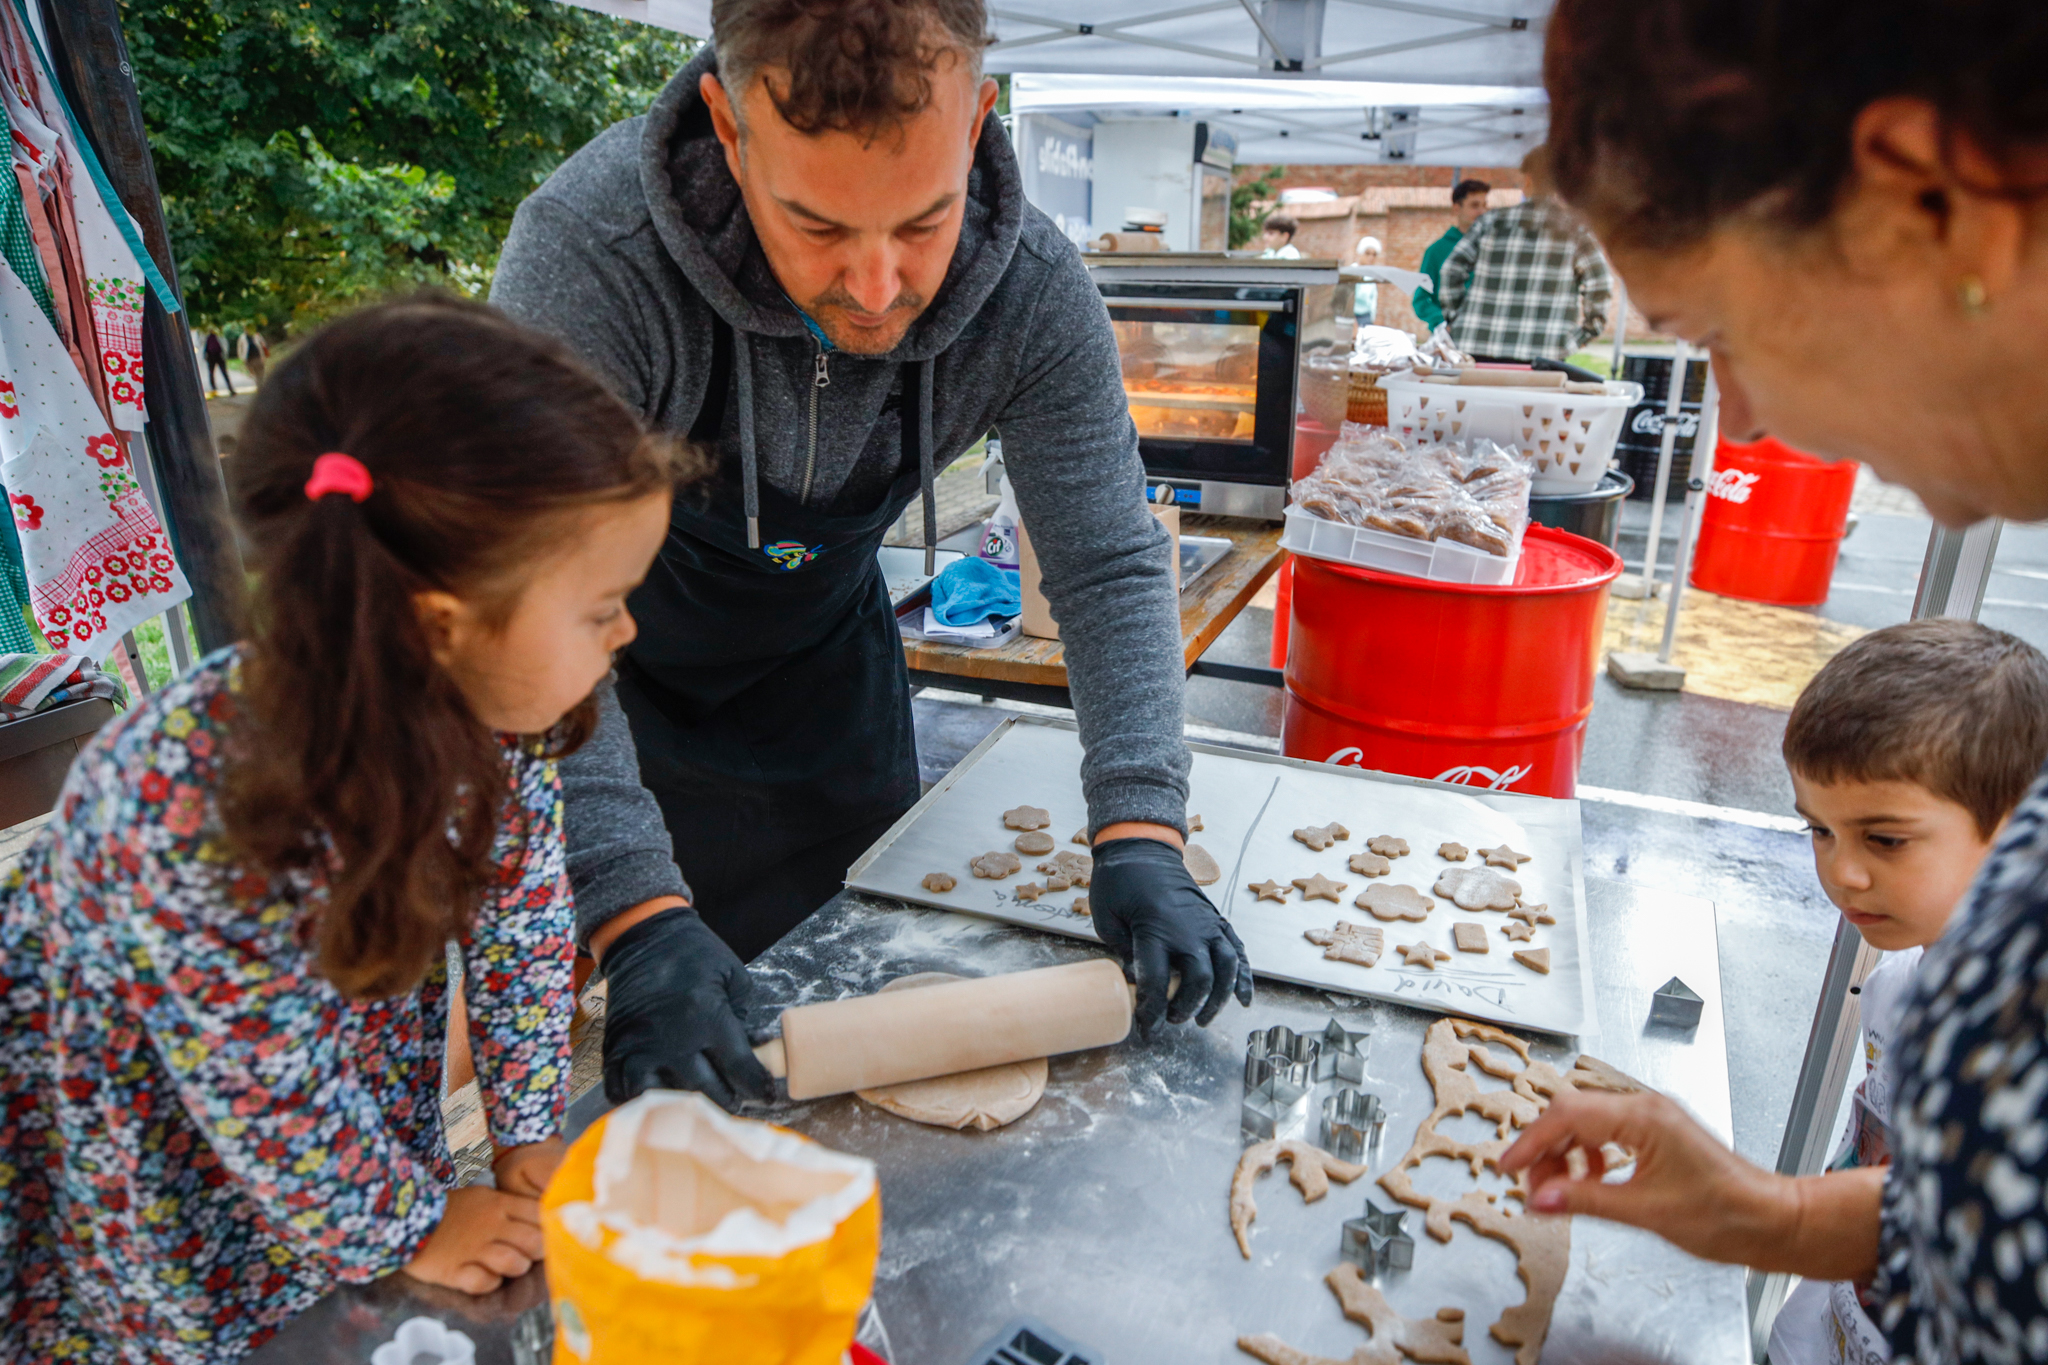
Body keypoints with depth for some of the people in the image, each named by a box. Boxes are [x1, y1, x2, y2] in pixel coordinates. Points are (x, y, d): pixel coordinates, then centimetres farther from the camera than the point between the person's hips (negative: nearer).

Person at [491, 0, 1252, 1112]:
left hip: (825, 640, 4)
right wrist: (635, 914, -45)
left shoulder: (1036, 292, -25)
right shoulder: (586, 254, -36)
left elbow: (1111, 566, -19)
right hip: (624, 679, -3)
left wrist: (1139, 838, -30)